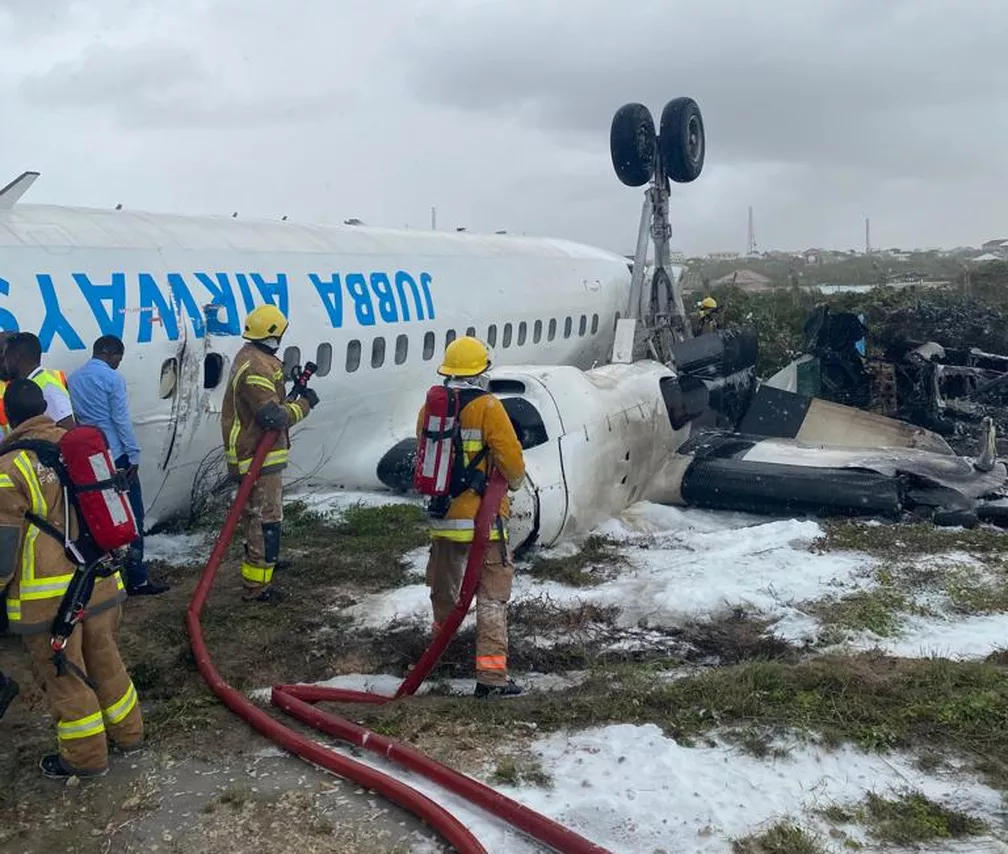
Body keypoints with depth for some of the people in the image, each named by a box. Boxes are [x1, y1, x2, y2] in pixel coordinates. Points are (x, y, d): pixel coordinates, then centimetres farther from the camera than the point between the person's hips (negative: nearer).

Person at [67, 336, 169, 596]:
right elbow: (122, 420, -14)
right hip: (115, 456, -7)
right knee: (131, 517, -2)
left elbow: (76, 417, 15)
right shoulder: (112, 378, -11)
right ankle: (136, 579, -2)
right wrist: (134, 456, -10)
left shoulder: (73, 378, 11)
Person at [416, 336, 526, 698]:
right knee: (492, 594, -1)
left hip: (441, 513, 6)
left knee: (444, 586, 25)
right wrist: (515, 481, 9)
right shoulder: (487, 408, -15)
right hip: (483, 516, -6)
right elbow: (512, 461, -13)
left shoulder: (429, 408, 2)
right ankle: (491, 675, -5)